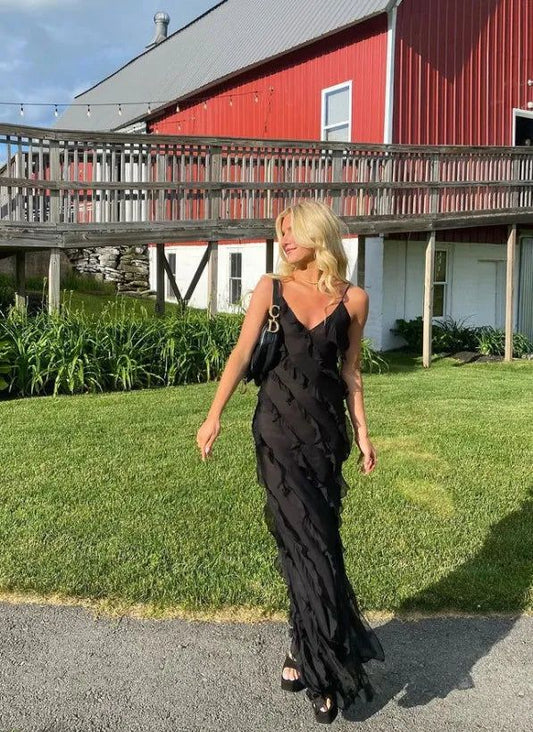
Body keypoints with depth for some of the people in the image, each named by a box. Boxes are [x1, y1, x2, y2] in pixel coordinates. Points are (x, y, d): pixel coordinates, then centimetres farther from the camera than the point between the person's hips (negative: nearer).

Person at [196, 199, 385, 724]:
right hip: (279, 421, -1)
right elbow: (242, 353, -6)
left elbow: (350, 371, 11)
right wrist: (214, 415, -17)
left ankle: (301, 653, 19)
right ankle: (329, 668, 5)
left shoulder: (353, 298, 4)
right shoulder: (270, 288, 2)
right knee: (310, 540, -7)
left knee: (307, 540, 3)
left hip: (326, 426, 1)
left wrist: (362, 433, 9)